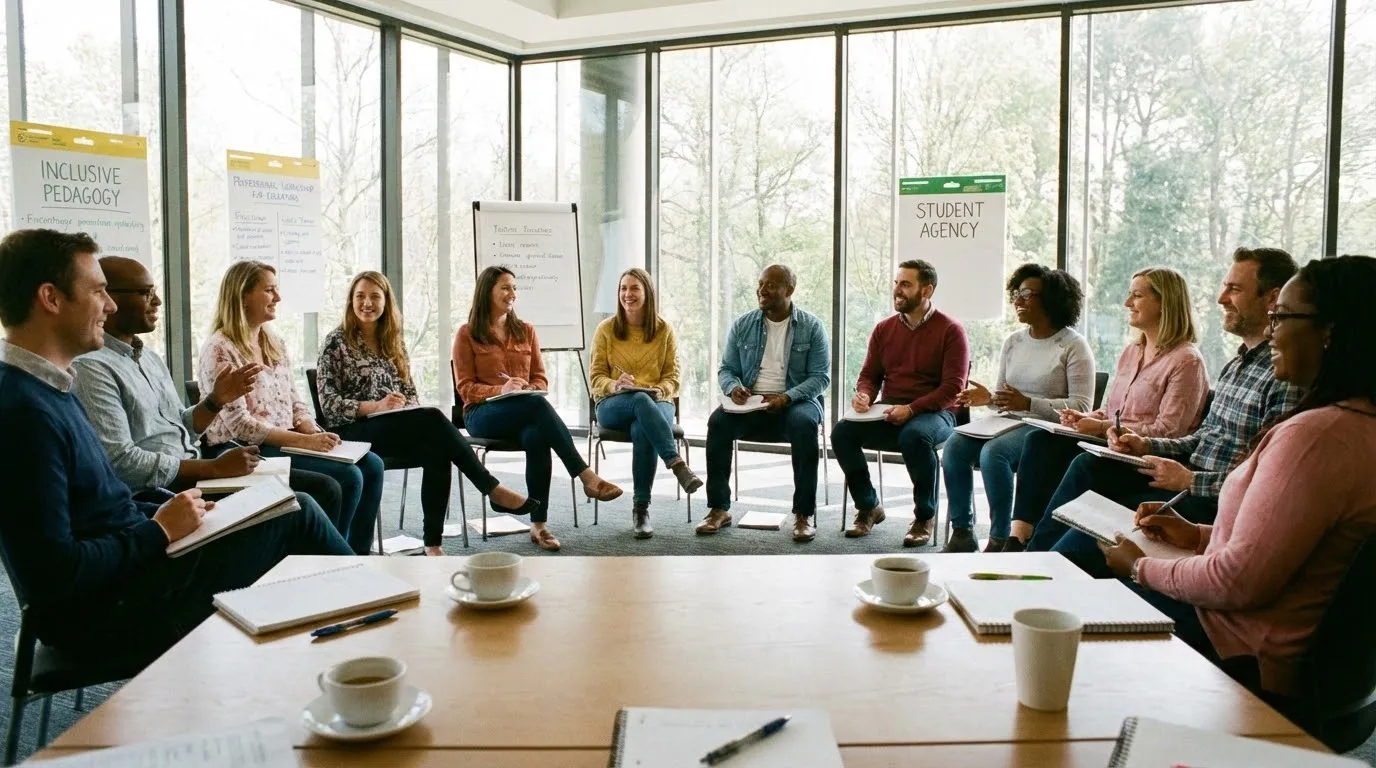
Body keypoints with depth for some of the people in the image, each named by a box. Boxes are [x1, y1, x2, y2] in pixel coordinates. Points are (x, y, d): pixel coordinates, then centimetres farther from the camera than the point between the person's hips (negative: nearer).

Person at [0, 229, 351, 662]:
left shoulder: (46, 388, 10)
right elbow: (53, 574, -26)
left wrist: (168, 515, 2)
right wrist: (160, 531, -15)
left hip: (132, 559, 10)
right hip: (106, 613, -10)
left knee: (298, 510, 7)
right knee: (296, 518, -5)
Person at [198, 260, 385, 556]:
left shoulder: (274, 344, 14)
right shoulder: (220, 350, -12)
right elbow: (239, 424, -18)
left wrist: (313, 431, -7)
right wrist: (304, 441, -22)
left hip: (287, 442, 8)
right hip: (247, 452, -8)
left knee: (371, 464, -7)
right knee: (348, 476, -22)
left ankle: (357, 554, 2)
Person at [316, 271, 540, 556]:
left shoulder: (393, 342, 16)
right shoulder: (336, 342, 0)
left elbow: (411, 392, 17)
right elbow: (329, 403, -8)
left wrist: (406, 406, -8)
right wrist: (374, 406, -23)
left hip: (397, 428, 5)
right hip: (354, 431, -5)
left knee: (437, 450, -32)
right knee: (434, 420, -32)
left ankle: (433, 543, -30)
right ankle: (492, 489, -26)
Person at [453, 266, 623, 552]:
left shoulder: (526, 331, 16)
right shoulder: (467, 334, 5)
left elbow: (541, 379, 14)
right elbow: (465, 387, -1)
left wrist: (528, 389, -11)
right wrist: (501, 390, -19)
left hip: (525, 412, 3)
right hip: (483, 413, -3)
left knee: (537, 436, -36)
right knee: (537, 405, -36)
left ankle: (539, 525, -35)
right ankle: (586, 476, -39)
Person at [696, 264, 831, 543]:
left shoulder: (812, 327, -1)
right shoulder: (742, 325, 7)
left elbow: (821, 376, -5)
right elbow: (726, 369, 11)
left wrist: (786, 398, -21)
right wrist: (733, 388, -13)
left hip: (795, 402, -2)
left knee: (804, 424, -36)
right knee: (718, 420, -28)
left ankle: (804, 514, -28)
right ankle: (719, 508, -20)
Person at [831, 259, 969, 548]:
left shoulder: (950, 330, -4)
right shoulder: (884, 328, 12)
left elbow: (953, 387, -10)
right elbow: (869, 375, 17)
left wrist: (911, 409, -23)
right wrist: (864, 395, -8)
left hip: (934, 413, -4)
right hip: (889, 413, 5)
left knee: (915, 436, -39)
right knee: (842, 432, -21)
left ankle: (924, 517, -15)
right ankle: (869, 507, -2)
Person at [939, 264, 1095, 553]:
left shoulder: (1074, 346, -4)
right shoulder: (1013, 341, 16)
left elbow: (1081, 406, -12)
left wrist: (1027, 403, -22)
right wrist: (988, 398, -4)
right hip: (1009, 423, 6)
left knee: (993, 451, -33)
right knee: (954, 446, -20)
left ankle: (1000, 540, -22)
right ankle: (962, 533, -12)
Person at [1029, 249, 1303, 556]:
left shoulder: (1286, 375, -17)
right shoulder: (1237, 363, 14)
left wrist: (1190, 480, -20)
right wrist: (1146, 446, 4)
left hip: (1216, 501, -9)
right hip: (1193, 471, 9)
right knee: (1089, 465, -4)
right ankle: (1034, 554, -1)